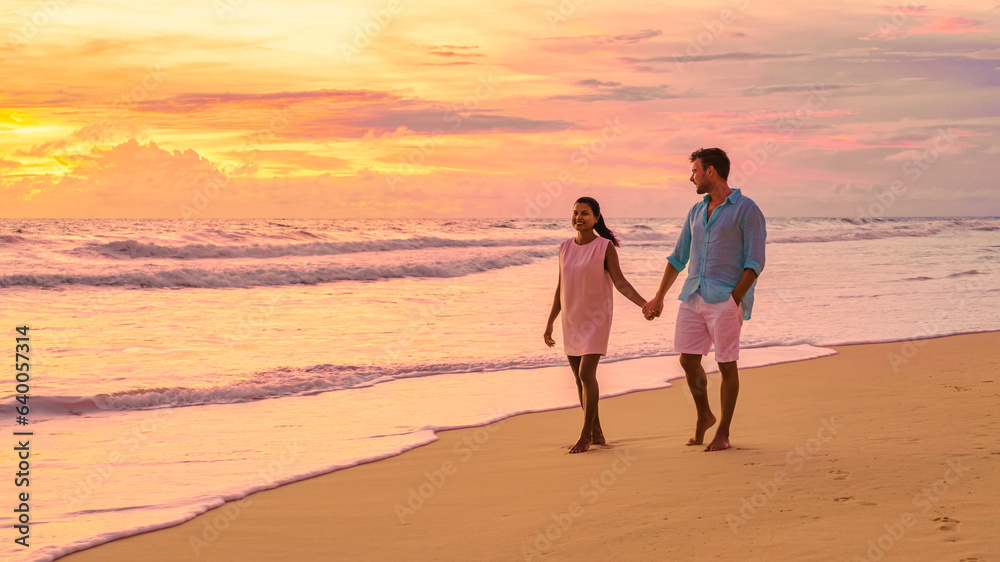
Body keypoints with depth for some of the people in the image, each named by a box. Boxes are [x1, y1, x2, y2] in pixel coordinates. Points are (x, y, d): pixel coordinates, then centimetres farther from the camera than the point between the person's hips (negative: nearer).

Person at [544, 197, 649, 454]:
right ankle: (596, 433, 18)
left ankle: (586, 434, -5)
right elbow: (561, 288, 11)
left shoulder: (605, 247, -9)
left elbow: (620, 282, -12)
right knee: (581, 377, 7)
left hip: (596, 319, -5)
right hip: (572, 321, 6)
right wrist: (549, 324, 11)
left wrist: (644, 304, -26)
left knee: (586, 374, -15)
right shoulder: (565, 248, 5)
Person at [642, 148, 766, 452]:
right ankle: (703, 416, 27)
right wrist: (658, 299, 19)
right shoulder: (697, 211, 16)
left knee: (727, 365, 0)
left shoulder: (746, 210, -5)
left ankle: (723, 432, 12)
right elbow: (678, 256, 21)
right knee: (688, 360, 5)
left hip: (726, 299, -6)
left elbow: (755, 262, -9)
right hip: (694, 297, 6)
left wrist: (734, 300, -18)